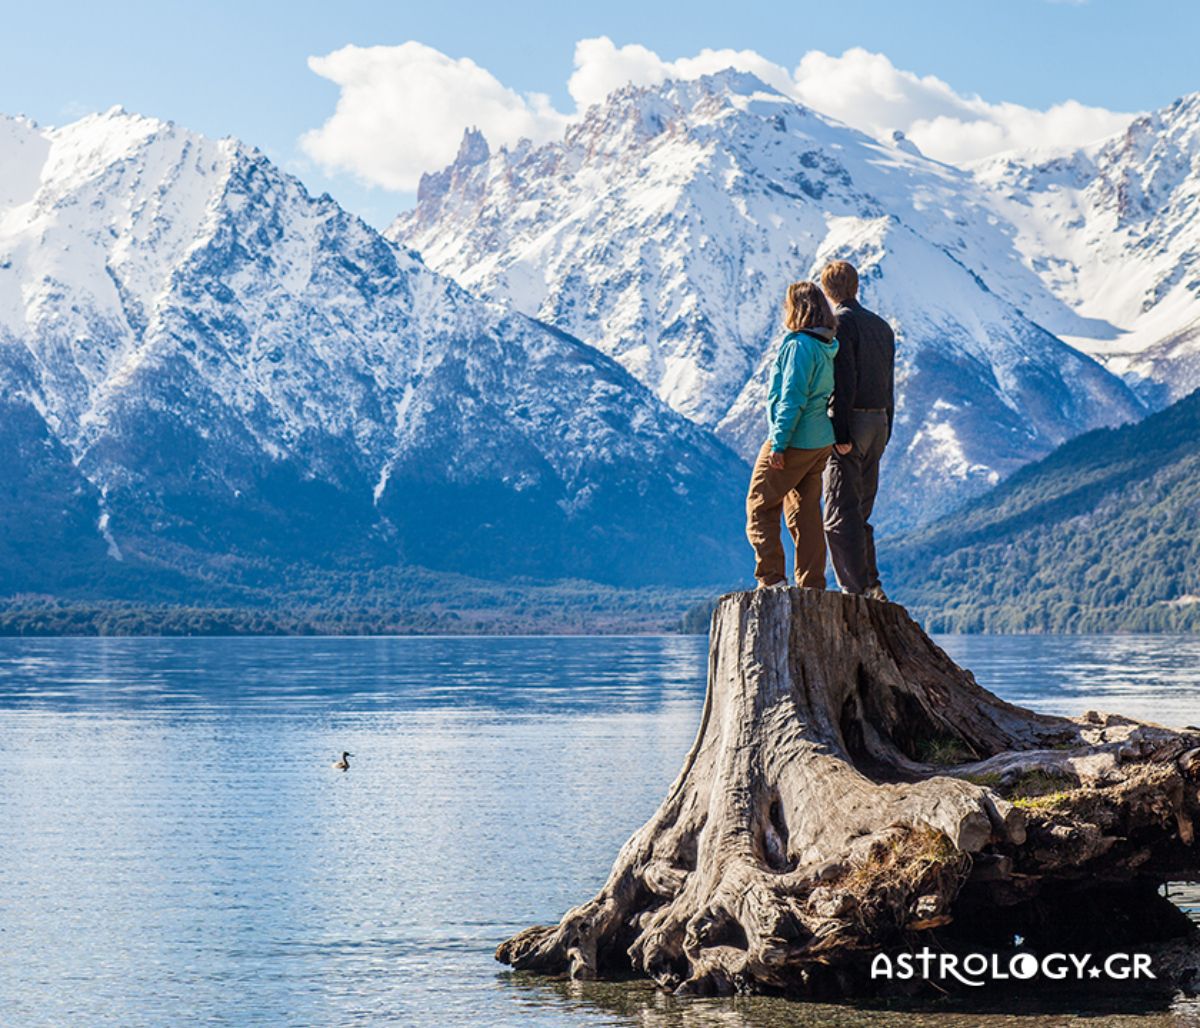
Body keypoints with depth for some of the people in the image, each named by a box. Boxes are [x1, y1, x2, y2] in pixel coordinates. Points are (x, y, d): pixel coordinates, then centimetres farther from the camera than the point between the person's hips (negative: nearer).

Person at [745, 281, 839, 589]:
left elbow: (792, 398, -20)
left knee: (760, 507, 2)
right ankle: (812, 585, 12)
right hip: (821, 442, 9)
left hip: (794, 443, -9)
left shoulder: (799, 345, -16)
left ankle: (772, 578, -3)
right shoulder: (827, 347, 10)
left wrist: (778, 443, -18)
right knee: (806, 514, 12)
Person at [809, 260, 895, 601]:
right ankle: (872, 587, 11)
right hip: (878, 422, 8)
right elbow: (888, 385, 16)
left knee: (841, 515, -5)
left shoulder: (840, 323, -9)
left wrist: (841, 434, -19)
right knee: (860, 514, 14)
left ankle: (856, 589, -9)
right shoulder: (882, 326, 16)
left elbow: (844, 381, -17)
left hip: (850, 422, -8)